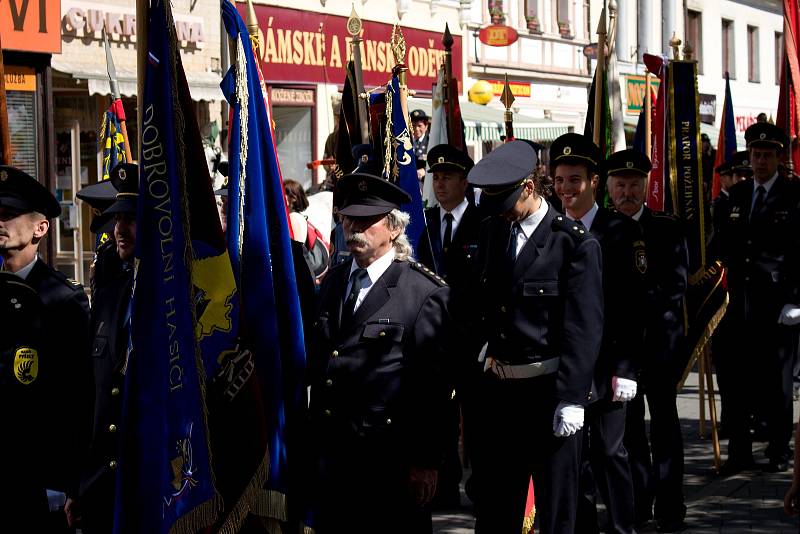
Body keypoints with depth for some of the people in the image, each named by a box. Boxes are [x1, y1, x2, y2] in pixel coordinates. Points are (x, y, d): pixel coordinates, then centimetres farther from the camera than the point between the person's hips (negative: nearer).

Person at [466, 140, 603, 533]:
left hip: (550, 388, -6)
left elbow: (584, 327, -14)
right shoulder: (492, 231, 8)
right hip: (498, 384, 6)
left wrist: (571, 398, -18)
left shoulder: (575, 244, -12)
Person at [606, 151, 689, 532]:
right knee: (627, 421, 6)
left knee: (663, 420, 1)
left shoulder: (668, 229, 0)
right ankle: (639, 501, 15)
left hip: (659, 340, -2)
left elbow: (676, 286, -5)